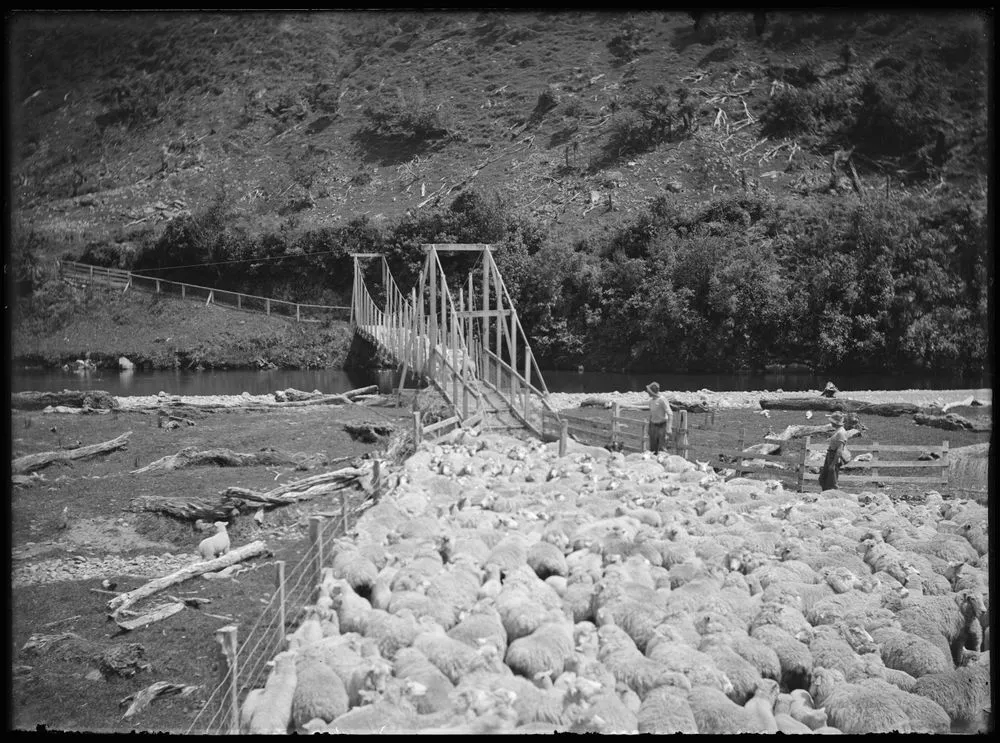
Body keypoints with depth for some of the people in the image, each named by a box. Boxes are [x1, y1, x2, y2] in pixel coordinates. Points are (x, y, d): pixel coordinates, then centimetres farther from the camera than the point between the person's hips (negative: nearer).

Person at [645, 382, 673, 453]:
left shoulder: (662, 400, -14)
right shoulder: (651, 401, 9)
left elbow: (670, 414, -16)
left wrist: (668, 428, -22)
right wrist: (649, 428, 22)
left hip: (662, 426, -7)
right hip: (653, 425, 7)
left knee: (661, 448, -10)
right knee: (652, 449, 7)